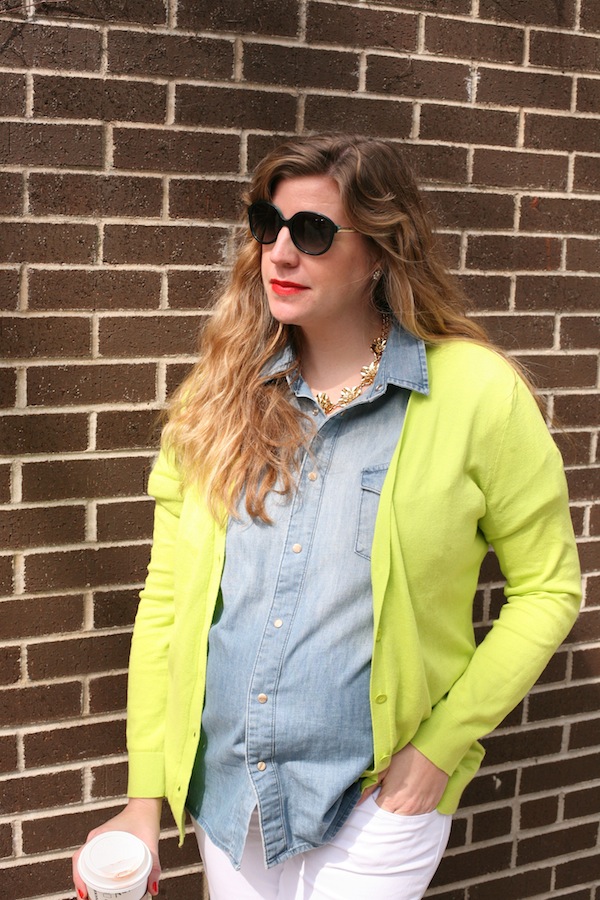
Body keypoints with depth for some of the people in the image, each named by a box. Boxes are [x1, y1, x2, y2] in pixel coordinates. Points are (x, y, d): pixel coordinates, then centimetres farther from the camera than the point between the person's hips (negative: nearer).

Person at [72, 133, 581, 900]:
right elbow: (165, 599, 0)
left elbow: (546, 587, -4)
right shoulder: (220, 397, -2)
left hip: (375, 799, -3)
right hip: (222, 786, 4)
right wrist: (144, 800, -1)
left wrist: (442, 744, -11)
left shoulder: (477, 394, -11)